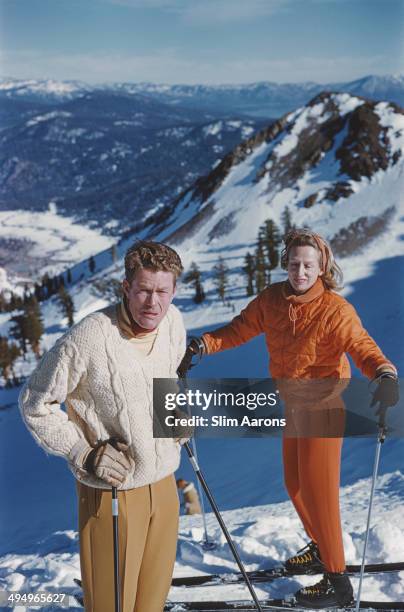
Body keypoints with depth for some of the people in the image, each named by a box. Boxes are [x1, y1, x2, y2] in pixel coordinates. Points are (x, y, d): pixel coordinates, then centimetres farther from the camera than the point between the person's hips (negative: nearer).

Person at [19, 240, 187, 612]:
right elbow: (35, 404, -12)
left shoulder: (173, 321, -3)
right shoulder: (88, 338, -23)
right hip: (112, 491, -6)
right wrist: (83, 453, -16)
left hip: (164, 483, 6)